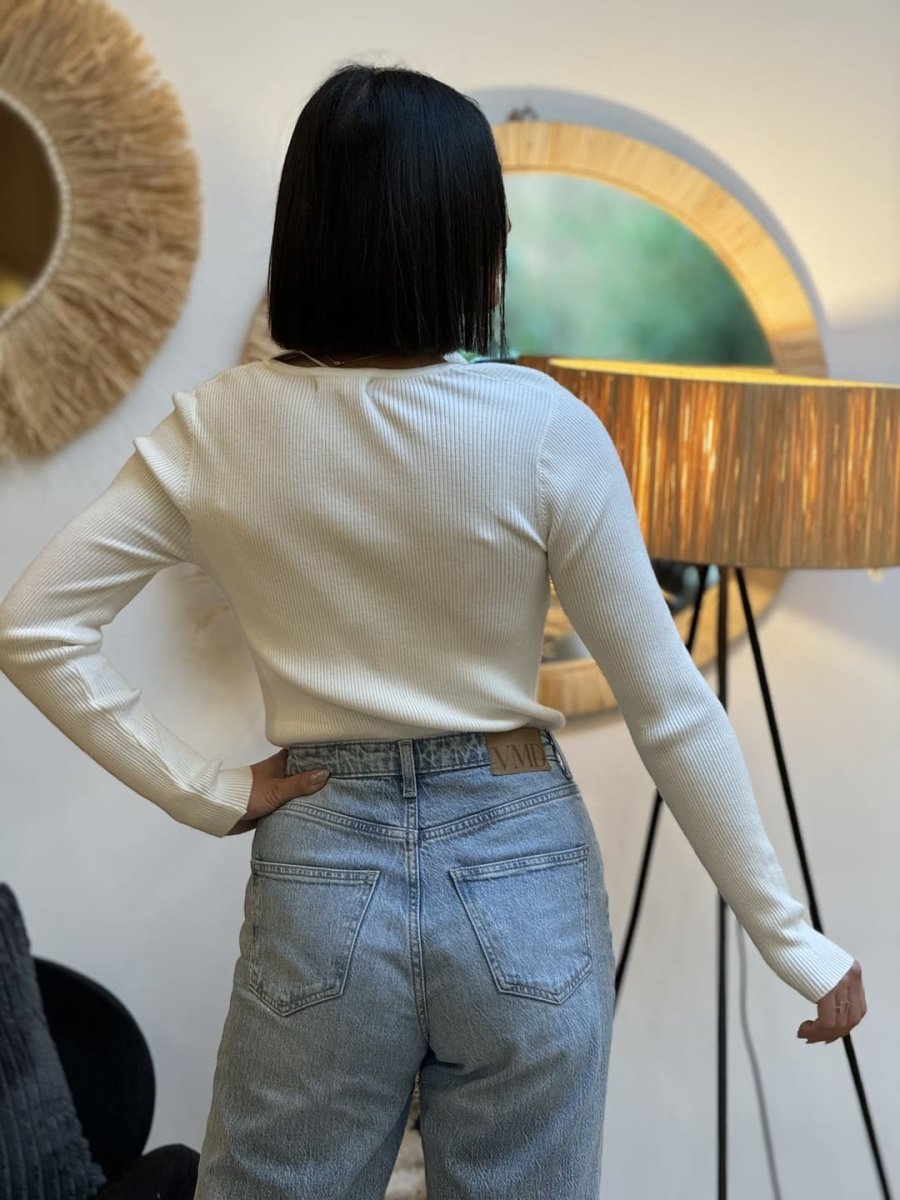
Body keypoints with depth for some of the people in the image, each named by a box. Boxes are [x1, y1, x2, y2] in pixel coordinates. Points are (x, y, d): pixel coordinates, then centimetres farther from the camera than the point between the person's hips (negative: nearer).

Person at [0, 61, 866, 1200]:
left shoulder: (218, 431, -7)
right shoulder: (546, 429, -13)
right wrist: (792, 938, 0)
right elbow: (670, 709, -9)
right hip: (520, 869, -1)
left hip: (320, 866, 1)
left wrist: (206, 793, -3)